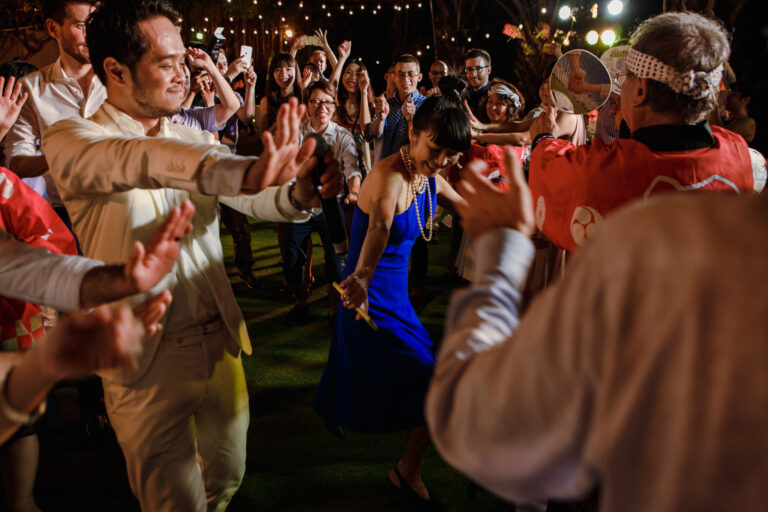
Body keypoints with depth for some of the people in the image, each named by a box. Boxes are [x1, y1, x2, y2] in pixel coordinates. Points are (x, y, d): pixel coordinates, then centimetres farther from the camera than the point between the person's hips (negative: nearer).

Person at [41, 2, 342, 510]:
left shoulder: (196, 143, 8)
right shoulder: (70, 140, -12)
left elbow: (255, 200, -5)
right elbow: (136, 161, -34)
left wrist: (298, 191, -29)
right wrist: (243, 172, -51)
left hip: (221, 341, 6)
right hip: (149, 359, -5)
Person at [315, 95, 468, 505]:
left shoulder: (431, 178, -1)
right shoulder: (390, 176, -27)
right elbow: (380, 226, -50)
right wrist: (362, 277, -65)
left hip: (395, 294, 9)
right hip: (371, 297, -9)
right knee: (435, 380, -7)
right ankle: (408, 470, 15)